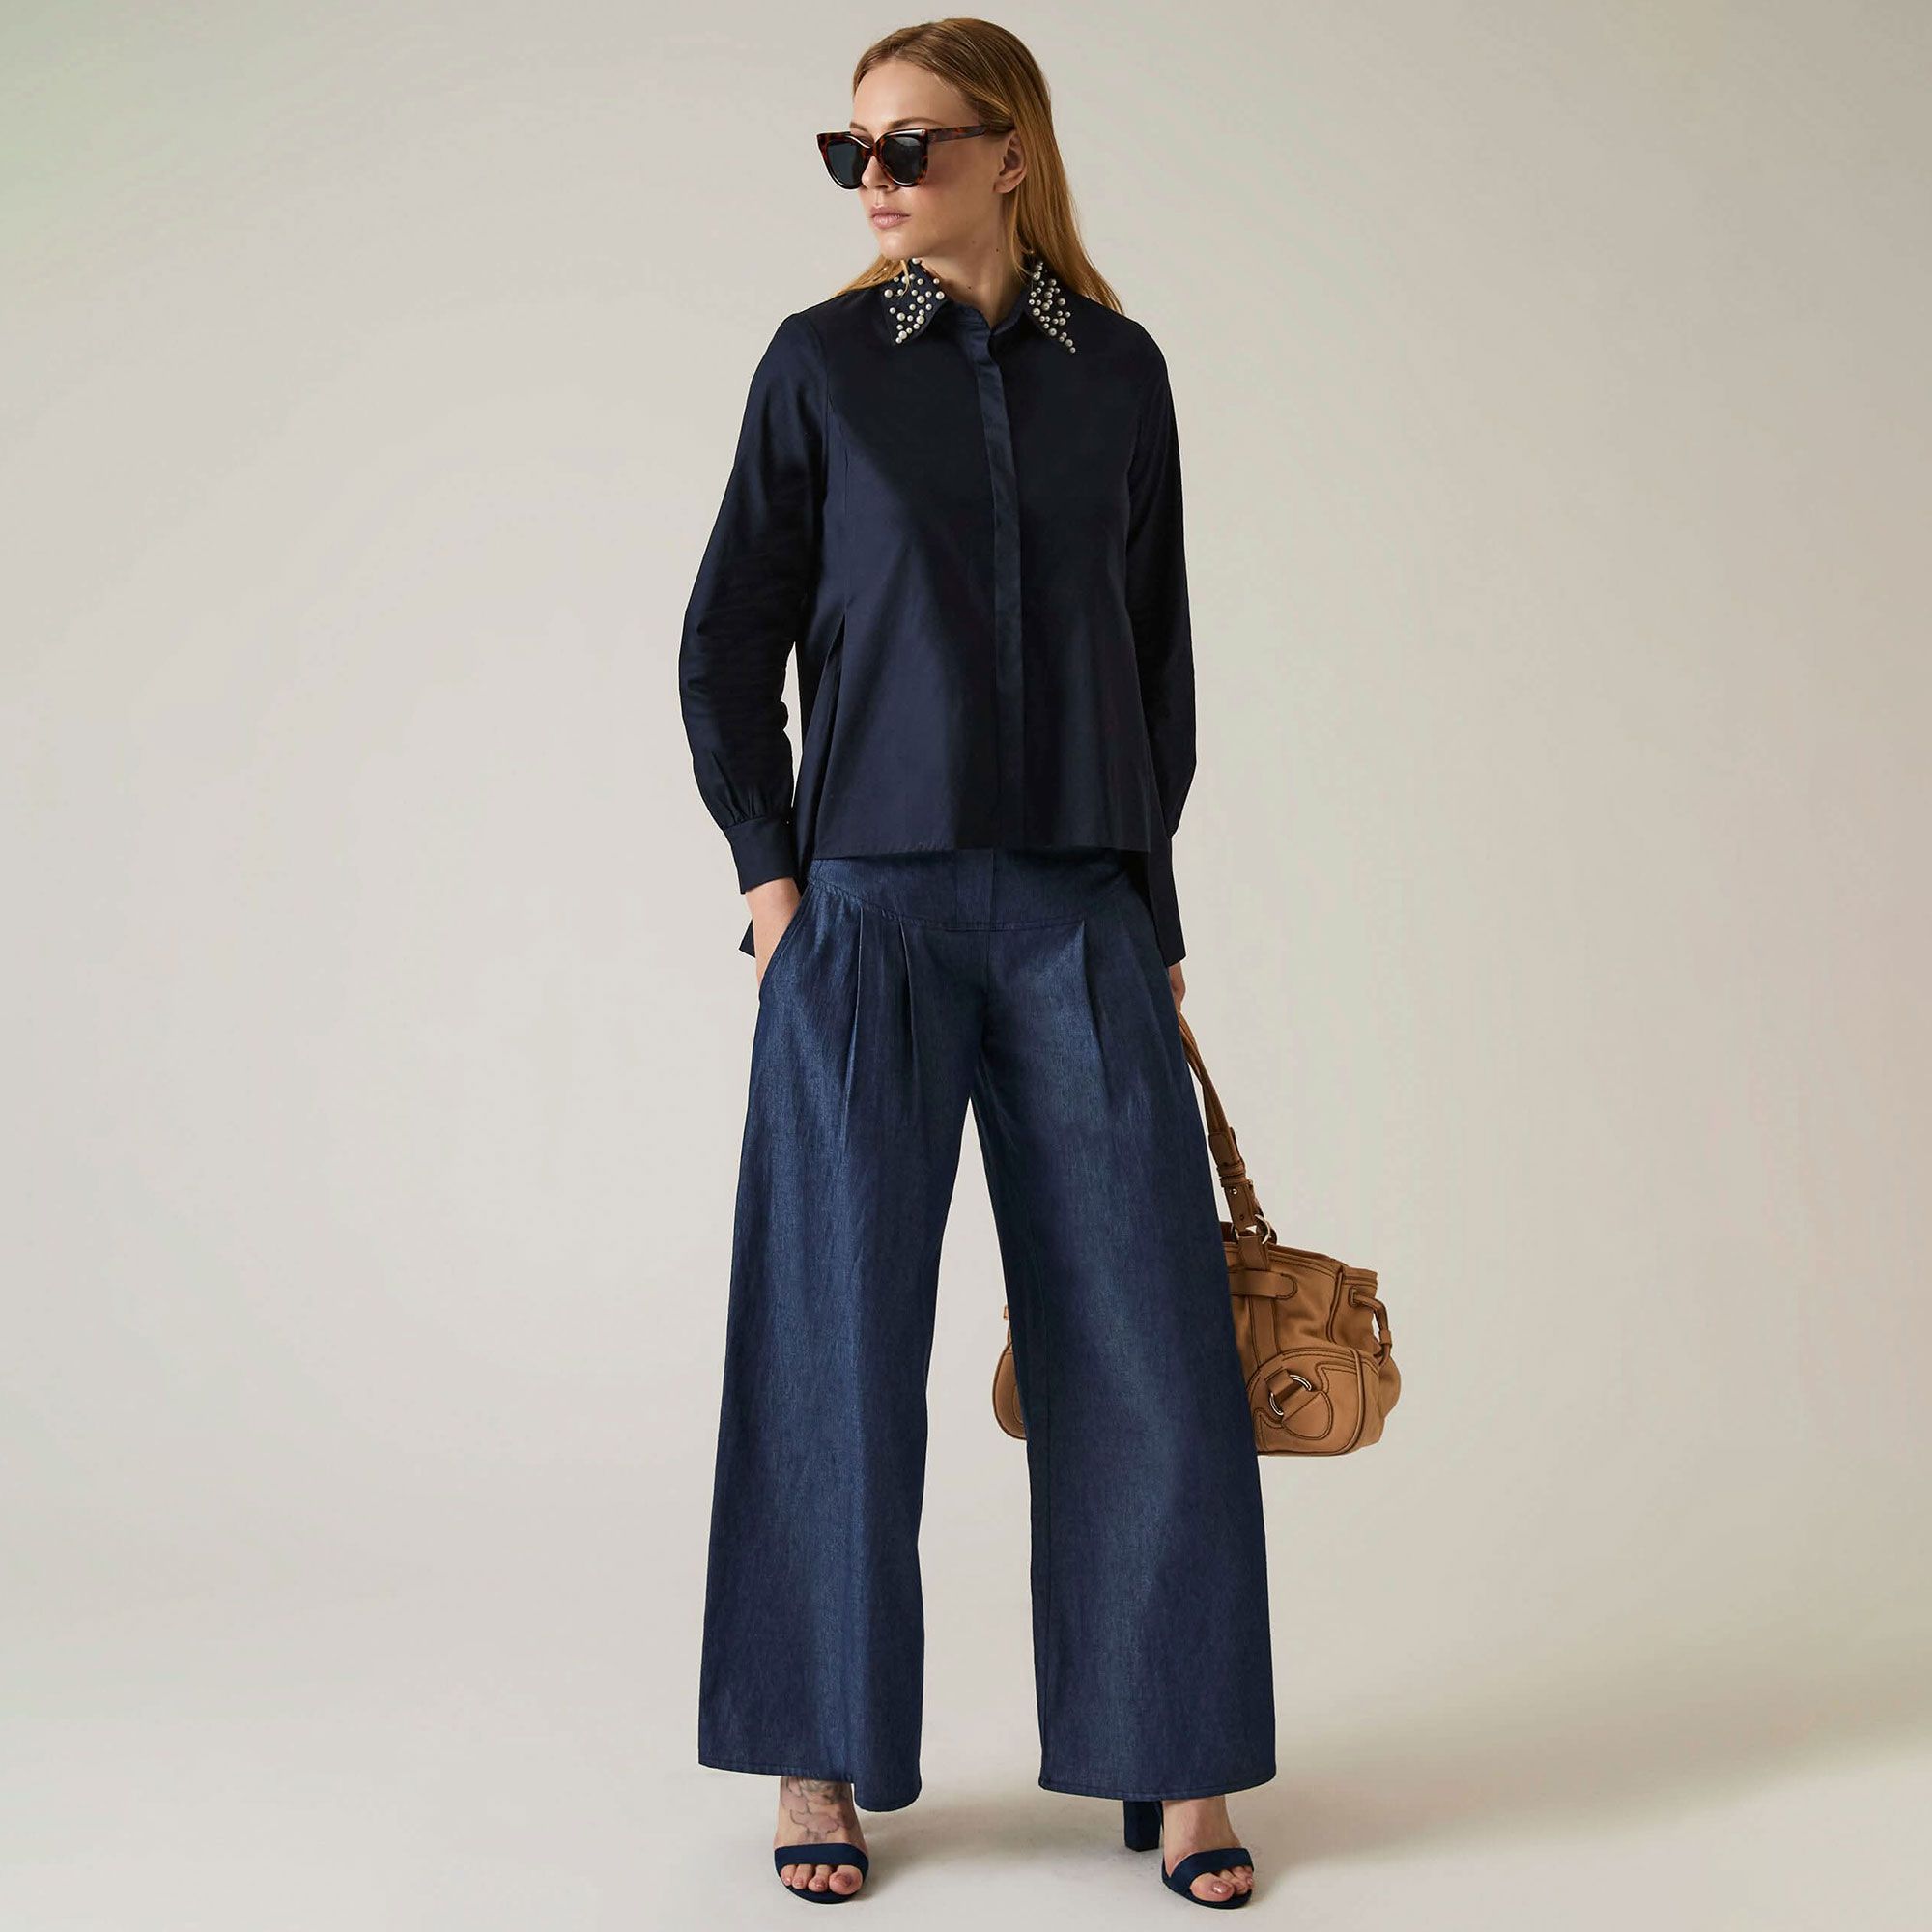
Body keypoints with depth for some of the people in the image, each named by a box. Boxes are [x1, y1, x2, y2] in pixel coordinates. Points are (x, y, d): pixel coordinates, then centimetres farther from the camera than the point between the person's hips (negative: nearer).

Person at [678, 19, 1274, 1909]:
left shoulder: (1117, 370, 9)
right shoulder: (822, 363, 4)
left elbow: (1156, 647, 14)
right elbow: (728, 640, 6)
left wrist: (1148, 892, 10)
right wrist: (772, 872, -2)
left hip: (1082, 911, 2)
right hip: (869, 906, -1)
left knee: (1144, 1328, 1)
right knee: (841, 1331, 2)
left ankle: (1179, 1763, 14)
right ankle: (821, 1764, 17)